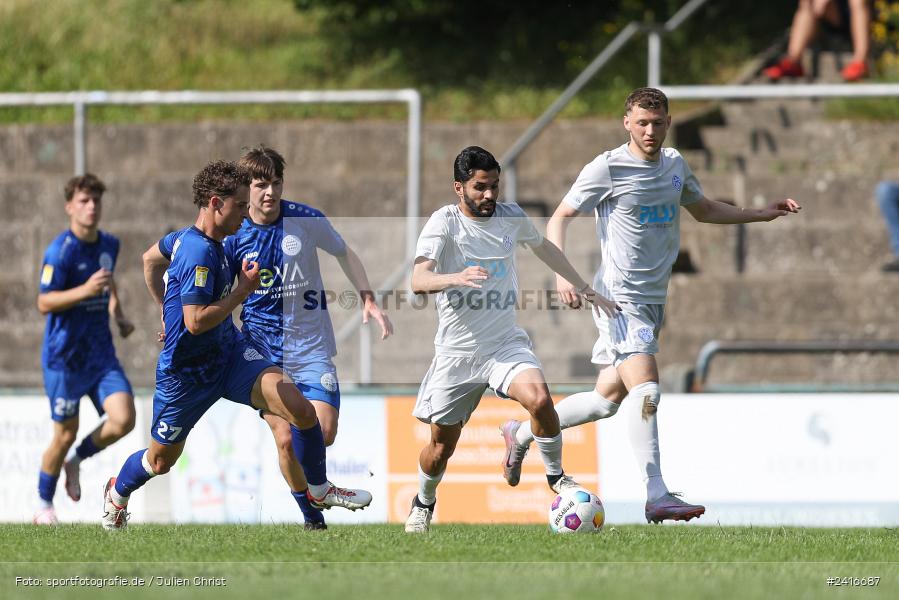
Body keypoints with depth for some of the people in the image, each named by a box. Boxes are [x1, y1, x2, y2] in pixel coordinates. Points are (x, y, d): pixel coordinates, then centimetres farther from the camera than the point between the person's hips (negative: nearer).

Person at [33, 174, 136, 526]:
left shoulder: (109, 245, 7)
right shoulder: (60, 251, -15)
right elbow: (44, 302, -18)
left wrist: (117, 311, 14)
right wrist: (85, 290, -30)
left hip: (101, 353, 5)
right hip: (64, 356, -5)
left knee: (123, 420, -12)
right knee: (66, 434, 1)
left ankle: (75, 460, 17)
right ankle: (44, 506, 22)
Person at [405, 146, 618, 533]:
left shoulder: (510, 217, 2)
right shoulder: (444, 222, -12)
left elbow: (543, 246, 25)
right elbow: (419, 281, -26)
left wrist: (584, 288, 26)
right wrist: (457, 277, -46)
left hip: (506, 344, 2)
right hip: (456, 352, -2)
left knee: (539, 398, -28)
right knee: (441, 445, 7)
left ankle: (556, 476, -5)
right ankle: (424, 502, 38)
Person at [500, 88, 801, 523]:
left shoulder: (674, 165, 10)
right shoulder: (607, 168, -10)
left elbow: (703, 210, 27)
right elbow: (560, 217, -5)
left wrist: (762, 214, 19)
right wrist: (562, 272, -20)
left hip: (653, 300, 7)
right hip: (619, 297, -7)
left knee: (607, 399, 12)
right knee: (647, 392, -19)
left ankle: (522, 434, 31)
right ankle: (656, 497, -20)